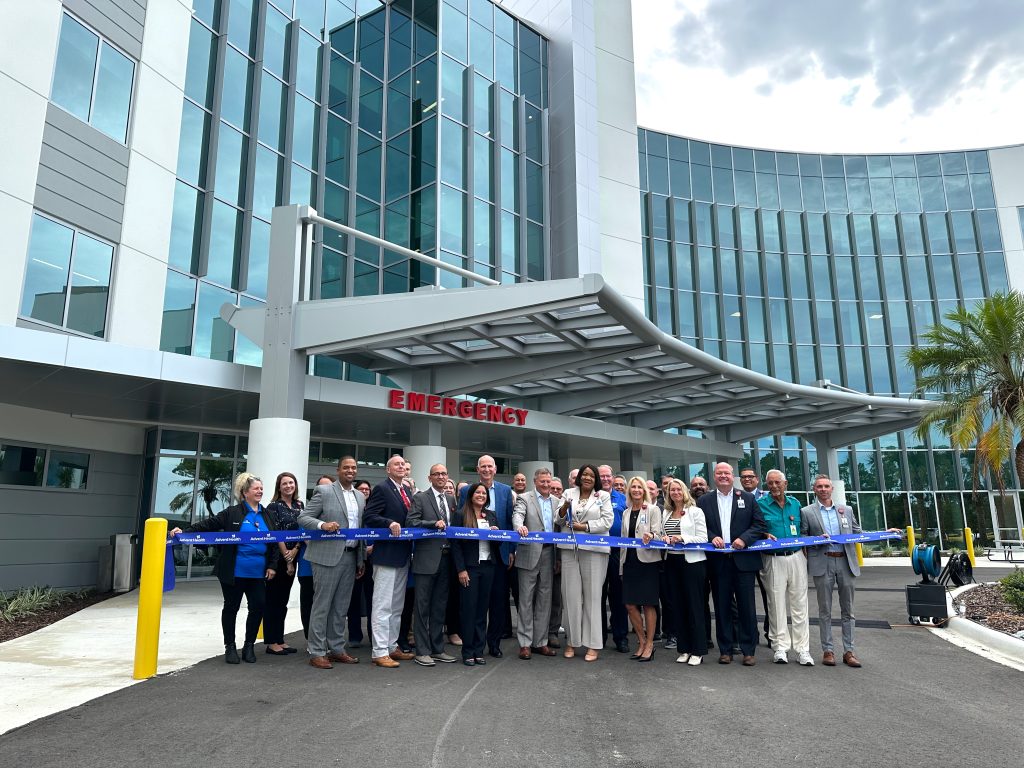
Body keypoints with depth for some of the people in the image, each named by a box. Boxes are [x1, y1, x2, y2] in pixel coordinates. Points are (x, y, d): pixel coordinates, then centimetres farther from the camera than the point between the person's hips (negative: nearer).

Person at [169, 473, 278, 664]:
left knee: (258, 607, 2)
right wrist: (185, 531, -20)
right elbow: (208, 524, -8)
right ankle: (230, 647, 23)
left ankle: (249, 646, 20)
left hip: (258, 573, 4)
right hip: (234, 572, -3)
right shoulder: (232, 513, -3)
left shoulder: (266, 515, 9)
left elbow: (274, 542, 12)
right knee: (231, 607, 9)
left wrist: (272, 565, 6)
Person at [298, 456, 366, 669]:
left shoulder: (360, 496, 14)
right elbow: (303, 518, -6)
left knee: (341, 607, 12)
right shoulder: (323, 491, -4)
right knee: (322, 605, 0)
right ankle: (316, 652, 8)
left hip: (351, 556, 6)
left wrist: (362, 559, 14)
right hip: (328, 556, -6)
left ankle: (336, 649, 21)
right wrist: (323, 525, -24)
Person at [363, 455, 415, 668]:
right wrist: (389, 523, -28)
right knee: (383, 605, -4)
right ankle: (380, 652, 2)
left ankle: (392, 647, 25)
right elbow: (368, 516, -16)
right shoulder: (381, 488, -8)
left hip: (403, 554, 8)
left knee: (397, 606, 15)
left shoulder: (407, 491, 14)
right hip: (387, 554, -8)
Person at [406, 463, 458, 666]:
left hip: (446, 558, 6)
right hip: (427, 558, -5)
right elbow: (411, 522, -12)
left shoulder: (451, 499, 13)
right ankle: (422, 651, 9)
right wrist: (434, 524, -20)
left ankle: (437, 649, 21)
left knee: (440, 606, 12)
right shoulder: (420, 498, -3)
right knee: (423, 606, 1)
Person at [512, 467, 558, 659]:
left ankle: (540, 642, 19)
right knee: (526, 599, 2)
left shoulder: (556, 501, 14)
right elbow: (517, 515, -18)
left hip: (549, 554, 5)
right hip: (530, 554, -4)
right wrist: (520, 526, -41)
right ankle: (525, 643, 8)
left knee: (545, 598, 9)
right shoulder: (524, 498, 0)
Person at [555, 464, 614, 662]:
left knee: (592, 595, 0)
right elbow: (558, 521, 11)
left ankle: (593, 645, 5)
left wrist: (586, 526, -10)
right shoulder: (568, 493, 12)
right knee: (571, 595, 3)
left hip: (594, 549, -2)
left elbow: (607, 521, -1)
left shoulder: (603, 496, 8)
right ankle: (571, 641, 13)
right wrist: (563, 509, -9)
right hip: (570, 549, 2)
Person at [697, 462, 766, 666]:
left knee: (747, 606, 2)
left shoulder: (747, 498, 7)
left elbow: (759, 525, 2)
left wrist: (744, 539, -12)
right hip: (718, 561, 1)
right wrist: (712, 537, -11)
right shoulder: (704, 501, 9)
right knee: (722, 607, 7)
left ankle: (748, 650, 12)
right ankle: (725, 650, 16)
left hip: (743, 559, -1)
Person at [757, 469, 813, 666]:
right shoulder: (760, 504, 0)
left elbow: (801, 529, 21)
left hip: (797, 558, 3)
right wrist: (764, 536, -15)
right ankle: (781, 648, 10)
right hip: (773, 560, -3)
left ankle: (802, 649, 10)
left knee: (799, 604, 4)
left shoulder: (795, 503, 12)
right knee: (777, 605, 1)